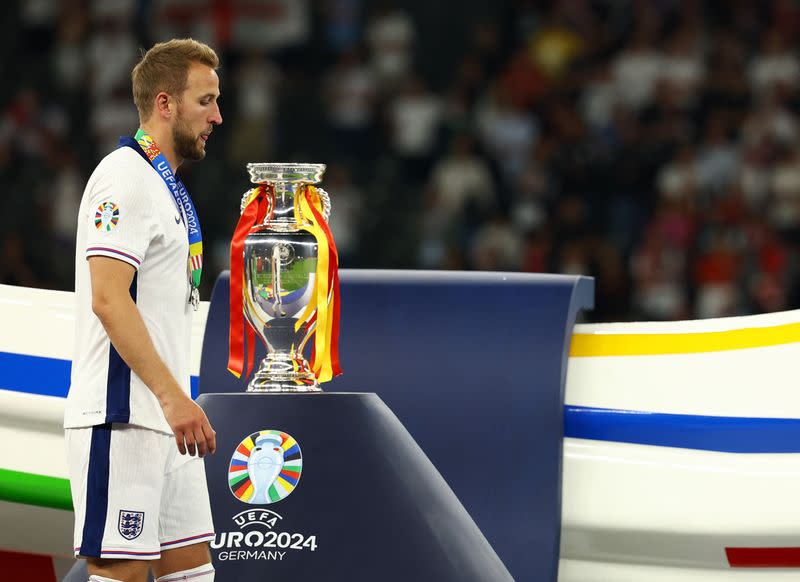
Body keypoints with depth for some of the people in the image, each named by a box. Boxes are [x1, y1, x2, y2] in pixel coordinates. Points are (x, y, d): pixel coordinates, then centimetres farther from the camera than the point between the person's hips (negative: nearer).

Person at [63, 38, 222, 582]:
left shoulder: (167, 186, 19)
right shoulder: (125, 178, -12)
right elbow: (108, 299, -21)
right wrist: (172, 395, -24)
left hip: (165, 416, 10)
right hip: (121, 417, -10)